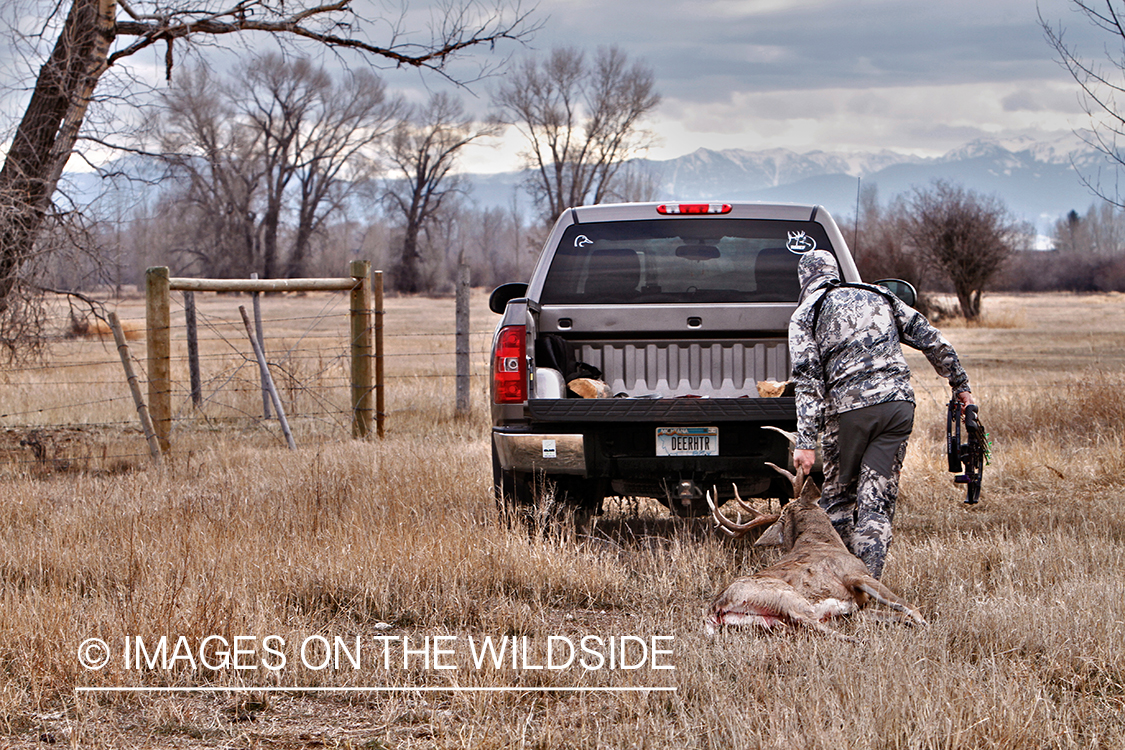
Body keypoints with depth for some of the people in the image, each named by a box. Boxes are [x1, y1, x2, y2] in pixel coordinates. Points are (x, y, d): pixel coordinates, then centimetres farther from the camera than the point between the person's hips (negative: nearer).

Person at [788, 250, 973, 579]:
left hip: (848, 409, -3)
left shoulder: (805, 315, 8)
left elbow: (807, 379, -4)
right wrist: (960, 385, 24)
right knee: (877, 501, 2)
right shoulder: (879, 296, 20)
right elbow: (932, 340, 16)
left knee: (839, 496, 15)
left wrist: (805, 441, -9)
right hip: (898, 404, 3)